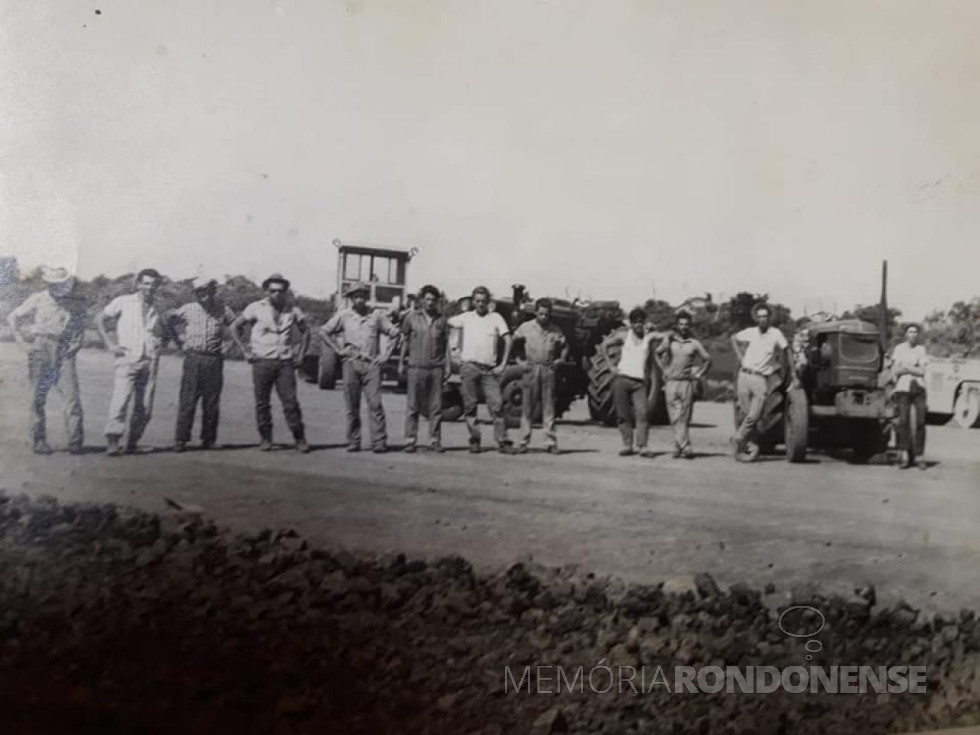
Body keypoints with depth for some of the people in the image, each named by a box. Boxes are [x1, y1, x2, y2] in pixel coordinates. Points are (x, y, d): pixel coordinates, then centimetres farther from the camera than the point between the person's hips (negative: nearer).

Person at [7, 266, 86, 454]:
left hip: (64, 355, 0)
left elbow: (80, 329, 19)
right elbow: (13, 318, 9)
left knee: (71, 396, -9)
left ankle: (75, 442, -8)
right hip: (40, 355, 0)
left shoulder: (77, 306, 7)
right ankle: (39, 441, 11)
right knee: (38, 398, 3)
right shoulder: (37, 300, 4)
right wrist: (25, 343, 2)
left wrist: (74, 346, 4)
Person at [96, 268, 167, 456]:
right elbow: (100, 319, 10)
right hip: (127, 359, -3)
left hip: (150, 362, 3)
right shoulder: (123, 302, 7)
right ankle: (113, 440, -16)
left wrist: (161, 342, 5)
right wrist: (109, 344, 1)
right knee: (120, 399, -16)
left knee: (145, 408, 1)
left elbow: (166, 333, 27)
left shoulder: (158, 309, 16)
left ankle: (132, 442, 12)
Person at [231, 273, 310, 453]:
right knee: (262, 403, 3)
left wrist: (301, 354, 8)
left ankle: (300, 439, 3)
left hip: (285, 362, 0)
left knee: (291, 402, -4)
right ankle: (265, 439, 13)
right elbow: (235, 326, 8)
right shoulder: (256, 308, 1)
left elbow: (305, 332, 19)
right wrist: (244, 350, 2)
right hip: (262, 362, 0)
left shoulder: (293, 310, 6)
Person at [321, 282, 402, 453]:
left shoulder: (377, 315, 6)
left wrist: (386, 355, 4)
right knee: (352, 405, 3)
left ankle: (379, 442, -7)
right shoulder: (343, 315, 7)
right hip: (351, 363, 1)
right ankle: (353, 442, 10)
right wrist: (338, 349, 5)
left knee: (375, 403, -8)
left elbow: (394, 333, 12)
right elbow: (324, 331, 13)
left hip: (371, 363, -1)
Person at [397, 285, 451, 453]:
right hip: (416, 367, -1)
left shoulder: (442, 320, 9)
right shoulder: (411, 317, 6)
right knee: (413, 406, 0)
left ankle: (435, 440, 8)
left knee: (436, 406, 2)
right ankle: (410, 440, 5)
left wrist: (447, 366, 4)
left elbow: (446, 344, 10)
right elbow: (405, 341, 10)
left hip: (436, 368, 1)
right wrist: (401, 363, 6)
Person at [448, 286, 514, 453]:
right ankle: (474, 440, 9)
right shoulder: (466, 317, 12)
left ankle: (502, 441, -4)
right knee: (470, 406, 2)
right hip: (469, 366, 1)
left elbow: (508, 340, 4)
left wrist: (503, 365, -2)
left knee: (496, 404, -7)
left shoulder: (496, 318, 9)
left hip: (489, 369, -1)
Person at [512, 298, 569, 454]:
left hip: (548, 370, 1)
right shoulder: (526, 327, 3)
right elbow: (512, 344, 13)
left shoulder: (555, 330, 6)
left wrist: (561, 359, 8)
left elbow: (565, 345, 22)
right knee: (527, 408, 0)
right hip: (531, 369, -1)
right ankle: (523, 442, 4)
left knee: (549, 408, 1)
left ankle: (551, 442, 4)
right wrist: (519, 361, 5)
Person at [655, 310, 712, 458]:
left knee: (684, 418, 0)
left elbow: (707, 360, 13)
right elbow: (657, 354, 20)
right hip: (671, 382, 0)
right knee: (675, 417, -7)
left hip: (687, 383, 0)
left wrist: (698, 374, 5)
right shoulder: (669, 341, 6)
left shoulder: (694, 344, 5)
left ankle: (678, 447, 7)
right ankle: (685, 447, -7)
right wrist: (663, 370, 12)